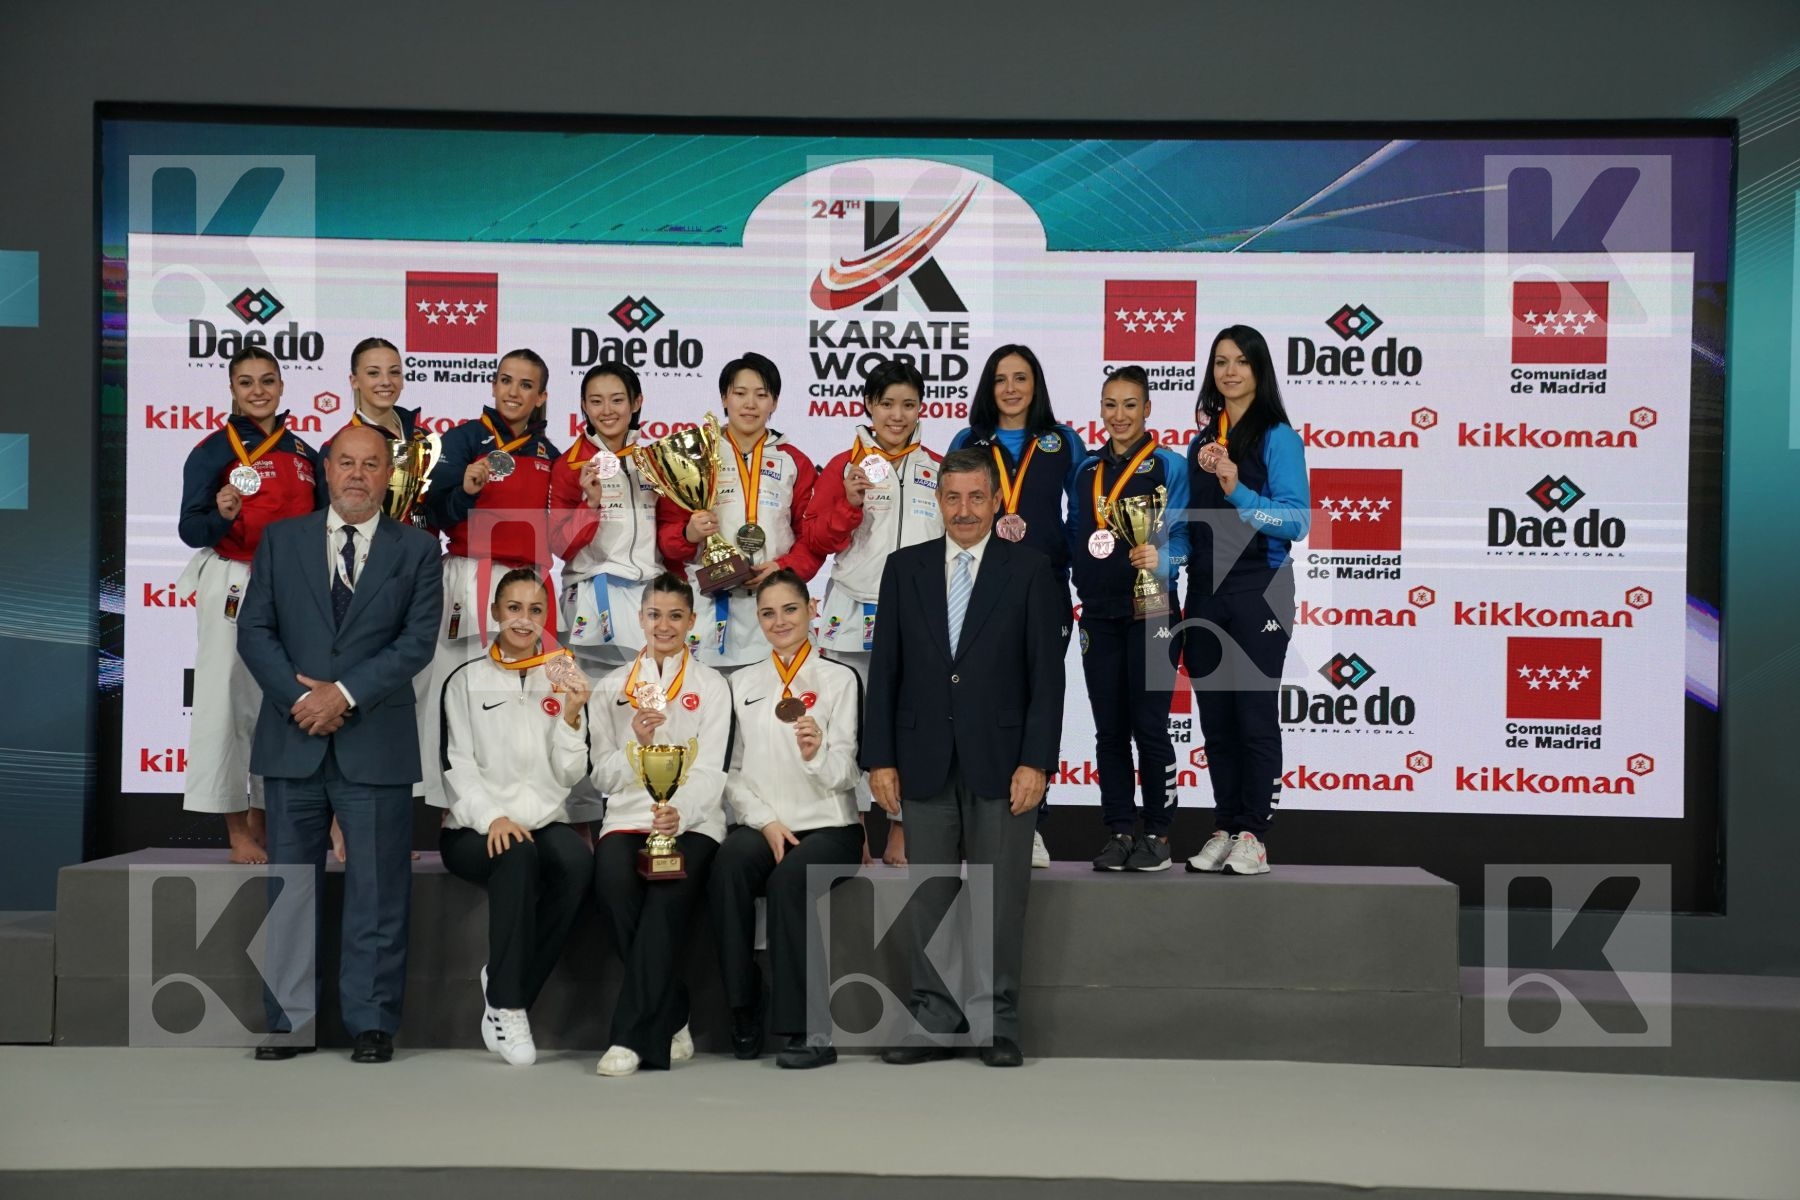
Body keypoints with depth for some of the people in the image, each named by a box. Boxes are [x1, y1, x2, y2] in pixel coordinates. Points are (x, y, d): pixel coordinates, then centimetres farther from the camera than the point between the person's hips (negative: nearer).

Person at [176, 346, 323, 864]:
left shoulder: (304, 453, 12)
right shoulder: (215, 449, -3)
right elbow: (191, 529, -8)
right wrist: (221, 515, -27)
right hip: (233, 586, -5)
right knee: (231, 700, -4)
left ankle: (260, 822, 17)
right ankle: (236, 831, 2)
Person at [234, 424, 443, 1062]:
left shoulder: (417, 549, 6)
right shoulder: (281, 539, 11)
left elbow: (418, 639, -3)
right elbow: (254, 628, 5)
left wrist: (346, 693, -13)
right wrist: (299, 697, -9)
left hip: (376, 744, -2)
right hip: (293, 739, 2)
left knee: (377, 889, 1)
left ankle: (371, 1022, 9)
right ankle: (288, 1021, 16)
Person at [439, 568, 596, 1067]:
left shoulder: (563, 680, 13)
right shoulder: (467, 680, 7)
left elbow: (570, 775, 7)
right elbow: (458, 767, -3)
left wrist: (572, 717, -10)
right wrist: (492, 817, -20)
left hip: (544, 819, 2)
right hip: (475, 827, -2)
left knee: (578, 861, -32)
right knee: (517, 856, -36)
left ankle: (506, 991, -17)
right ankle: (506, 1004, -25)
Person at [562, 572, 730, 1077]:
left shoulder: (711, 686, 9)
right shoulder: (612, 687, 15)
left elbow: (710, 772, -2)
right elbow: (602, 777, 9)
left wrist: (679, 812, -22)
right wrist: (636, 744, -10)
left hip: (690, 821, -1)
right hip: (627, 817, 2)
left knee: (668, 892, -33)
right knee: (613, 880, -32)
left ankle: (634, 1035, -28)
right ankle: (670, 1022, -19)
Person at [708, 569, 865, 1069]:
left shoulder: (841, 679, 6)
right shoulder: (742, 684, 16)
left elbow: (845, 774, -1)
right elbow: (729, 770, 9)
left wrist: (817, 753, -24)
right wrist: (765, 821, -7)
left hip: (828, 826, -2)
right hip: (759, 824, 2)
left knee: (789, 878, -34)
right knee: (728, 865, -32)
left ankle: (811, 1029, -26)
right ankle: (743, 1015, -21)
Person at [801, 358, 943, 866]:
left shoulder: (938, 471, 11)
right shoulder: (845, 466, 5)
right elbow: (817, 539, 0)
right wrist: (849, 502, -14)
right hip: (854, 616, -1)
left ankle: (901, 836, 11)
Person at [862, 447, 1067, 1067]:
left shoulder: (1030, 570, 1)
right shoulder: (904, 568, 8)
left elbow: (1047, 674, -2)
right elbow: (885, 668, 6)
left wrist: (1037, 761, -9)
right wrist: (879, 758, 1)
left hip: (1001, 761, -2)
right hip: (925, 761, 2)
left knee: (1001, 896, 3)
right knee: (929, 898, 6)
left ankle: (996, 1024, 13)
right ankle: (932, 1023, 15)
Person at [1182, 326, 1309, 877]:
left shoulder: (1278, 437, -4)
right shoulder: (1202, 443, 14)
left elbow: (1296, 520, -13)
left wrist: (1237, 490, -23)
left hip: (1258, 589, -6)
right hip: (1204, 591, 6)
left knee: (1255, 713, -3)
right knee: (1215, 717, 8)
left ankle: (1253, 835, 3)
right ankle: (1225, 828, 16)